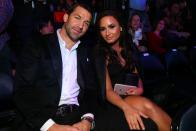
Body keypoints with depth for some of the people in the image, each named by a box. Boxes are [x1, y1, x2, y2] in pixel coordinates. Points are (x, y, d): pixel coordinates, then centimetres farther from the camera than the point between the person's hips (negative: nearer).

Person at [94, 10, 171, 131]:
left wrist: (140, 88, -6)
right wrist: (126, 107, -32)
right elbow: (108, 91, -12)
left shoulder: (128, 48, 10)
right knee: (146, 105, -33)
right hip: (115, 101, -4)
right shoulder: (101, 55, -5)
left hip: (133, 96, 4)